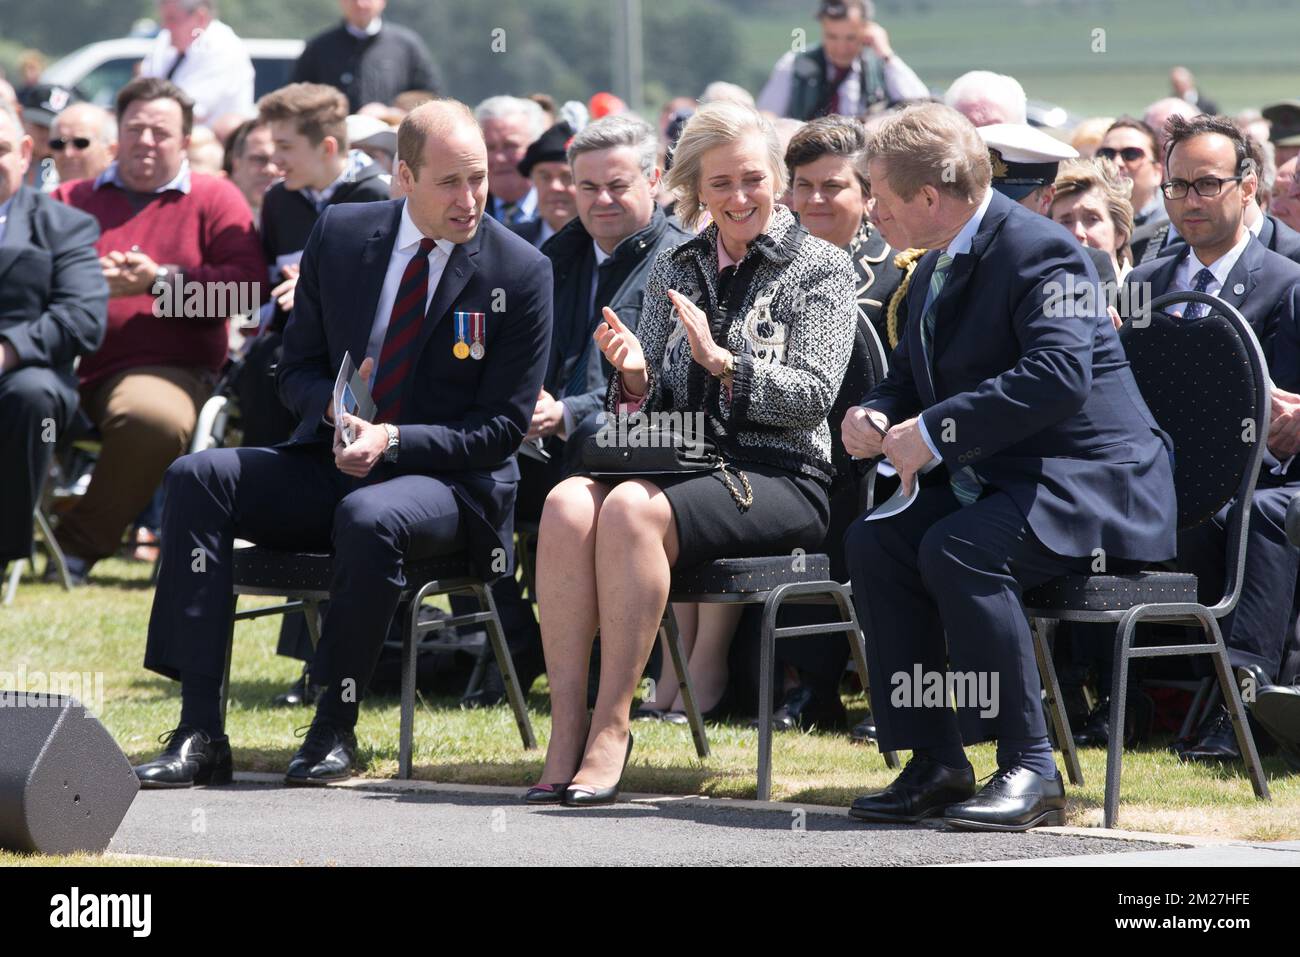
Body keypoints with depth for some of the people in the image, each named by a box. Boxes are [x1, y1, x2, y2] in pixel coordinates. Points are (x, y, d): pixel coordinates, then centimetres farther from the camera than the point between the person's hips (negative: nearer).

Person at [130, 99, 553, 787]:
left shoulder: (520, 272, -8)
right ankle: (199, 733, -24)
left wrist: (393, 439, -21)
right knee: (197, 478, -18)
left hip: (447, 480, -4)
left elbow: (503, 428, -7)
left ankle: (336, 727, -19)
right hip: (332, 462, 5)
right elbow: (297, 371, 10)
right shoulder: (341, 235, 3)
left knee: (369, 517, -38)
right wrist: (334, 405, -14)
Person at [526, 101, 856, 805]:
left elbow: (813, 395, -6)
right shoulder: (674, 271, 19)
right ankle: (566, 735, -31)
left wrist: (720, 360, -17)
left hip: (780, 478, -5)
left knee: (632, 508, -34)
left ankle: (612, 729, -30)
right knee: (568, 502, -28)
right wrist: (634, 378, -5)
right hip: (681, 467, 5)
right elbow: (648, 406, 18)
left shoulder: (819, 268, 5)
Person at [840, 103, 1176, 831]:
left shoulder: (1039, 251, -17)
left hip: (1092, 484, -9)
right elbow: (910, 380, 25)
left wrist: (934, 433, -29)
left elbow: (1059, 375, -31)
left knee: (957, 549, -32)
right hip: (998, 478, 9)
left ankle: (1031, 769, -25)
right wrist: (875, 415, -1)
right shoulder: (937, 271, 14)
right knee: (874, 542, -14)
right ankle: (934, 763, -10)